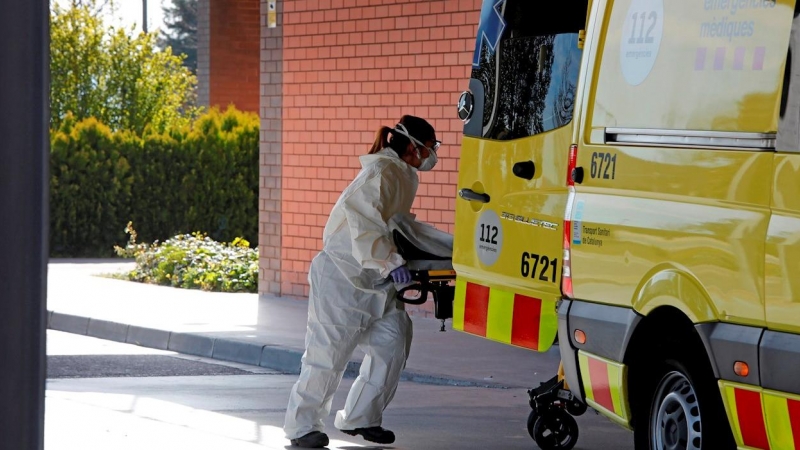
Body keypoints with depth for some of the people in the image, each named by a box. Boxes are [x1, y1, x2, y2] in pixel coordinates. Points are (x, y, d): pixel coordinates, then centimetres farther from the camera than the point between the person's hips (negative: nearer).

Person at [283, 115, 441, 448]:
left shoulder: (404, 175, 12)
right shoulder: (382, 172, -19)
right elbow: (363, 220, -32)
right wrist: (390, 262, -38)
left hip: (374, 280, 10)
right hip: (342, 274, -9)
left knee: (392, 340, 3)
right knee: (329, 350, -6)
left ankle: (359, 418, 14)